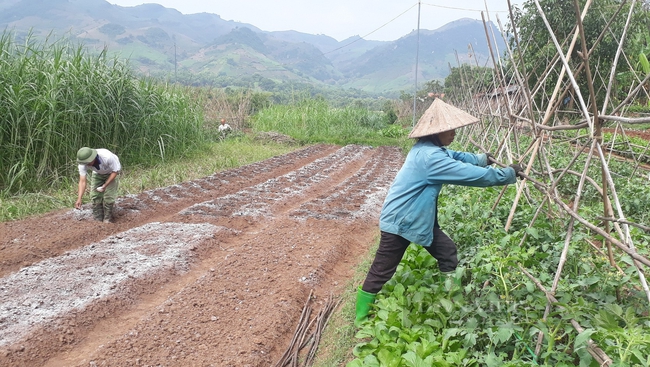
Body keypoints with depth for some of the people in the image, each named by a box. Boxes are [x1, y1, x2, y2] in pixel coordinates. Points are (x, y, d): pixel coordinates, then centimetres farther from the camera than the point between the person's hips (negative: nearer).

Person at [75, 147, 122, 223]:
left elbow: (115, 171, -26)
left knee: (108, 196, -13)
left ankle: (107, 220, 0)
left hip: (111, 172, -4)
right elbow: (82, 181, -29)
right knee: (95, 195, -5)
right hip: (97, 173, 4)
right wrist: (79, 199, -38)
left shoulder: (107, 156, -42)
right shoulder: (83, 164, -30)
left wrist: (104, 186, -28)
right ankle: (97, 220, 8)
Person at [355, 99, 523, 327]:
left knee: (448, 252, 13)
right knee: (381, 271, 1)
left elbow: (455, 156, 27)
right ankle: (361, 319, 16)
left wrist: (482, 158, 20)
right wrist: (508, 174, -11)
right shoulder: (429, 156, -27)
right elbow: (474, 175, -24)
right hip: (399, 221, -10)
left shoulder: (430, 148, 4)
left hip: (420, 218, 10)